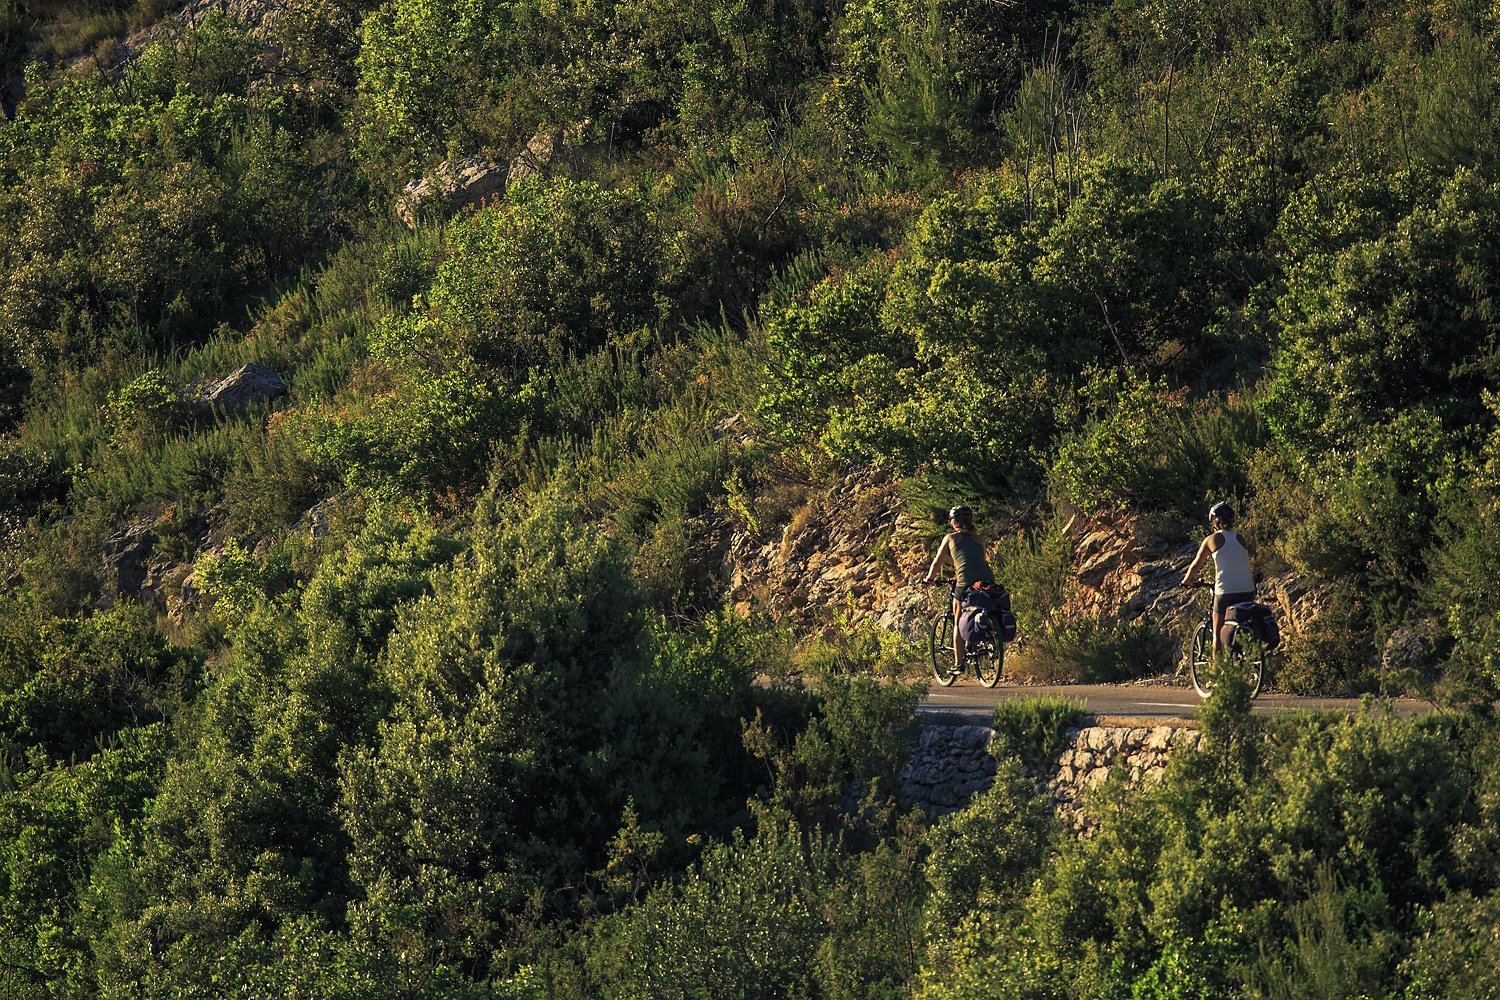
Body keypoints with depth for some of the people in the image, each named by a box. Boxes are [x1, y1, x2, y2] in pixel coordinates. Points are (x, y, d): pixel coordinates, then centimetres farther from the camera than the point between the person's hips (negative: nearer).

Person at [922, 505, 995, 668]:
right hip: (988, 580, 3)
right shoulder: (980, 540, 23)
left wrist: (929, 578, 40)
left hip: (966, 582, -3)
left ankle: (958, 663, 7)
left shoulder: (950, 538, 14)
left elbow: (937, 561, 22)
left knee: (959, 624, 10)